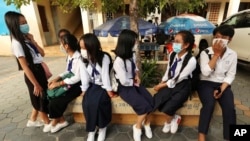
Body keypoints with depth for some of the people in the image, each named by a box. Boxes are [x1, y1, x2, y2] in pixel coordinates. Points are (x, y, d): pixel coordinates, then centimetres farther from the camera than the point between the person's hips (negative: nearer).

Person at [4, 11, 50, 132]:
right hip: (32, 73, -8)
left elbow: (42, 54, 6)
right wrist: (35, 84, -19)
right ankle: (48, 123, 26)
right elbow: (25, 67, -20)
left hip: (40, 70, 8)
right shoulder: (17, 43, -17)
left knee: (41, 98, 20)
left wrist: (33, 41, -4)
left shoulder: (27, 39, 7)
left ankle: (32, 121, 39)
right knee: (40, 98, 7)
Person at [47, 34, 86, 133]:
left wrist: (59, 83, -23)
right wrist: (57, 78, -3)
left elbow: (78, 77, -27)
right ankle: (58, 118, 17)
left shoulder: (78, 58, -24)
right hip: (70, 82, 8)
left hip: (77, 84, -8)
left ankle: (60, 121, 21)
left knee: (55, 102, -11)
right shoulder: (69, 56, 4)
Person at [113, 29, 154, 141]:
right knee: (144, 105, -18)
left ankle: (146, 124, 15)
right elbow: (124, 81, -25)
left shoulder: (131, 54, 2)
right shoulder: (119, 61, -24)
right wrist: (134, 82, -7)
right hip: (125, 87, -7)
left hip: (133, 83, 7)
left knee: (150, 101, -10)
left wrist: (136, 75, 0)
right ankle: (137, 127, 10)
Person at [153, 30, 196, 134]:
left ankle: (170, 120, 20)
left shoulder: (191, 61, -21)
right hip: (170, 83, 5)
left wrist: (161, 86, -11)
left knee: (167, 109, -20)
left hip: (182, 86, -5)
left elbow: (177, 79, -17)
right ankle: (173, 118, 13)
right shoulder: (172, 55, -3)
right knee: (156, 102, -16)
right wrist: (161, 83, -4)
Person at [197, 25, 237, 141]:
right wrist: (216, 54, -17)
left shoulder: (232, 54, 4)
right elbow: (205, 72, -17)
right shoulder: (205, 52, -5)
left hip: (223, 84, 3)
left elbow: (230, 75, 2)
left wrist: (221, 89, -14)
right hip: (206, 83, -3)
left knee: (230, 107, -23)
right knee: (209, 104, -28)